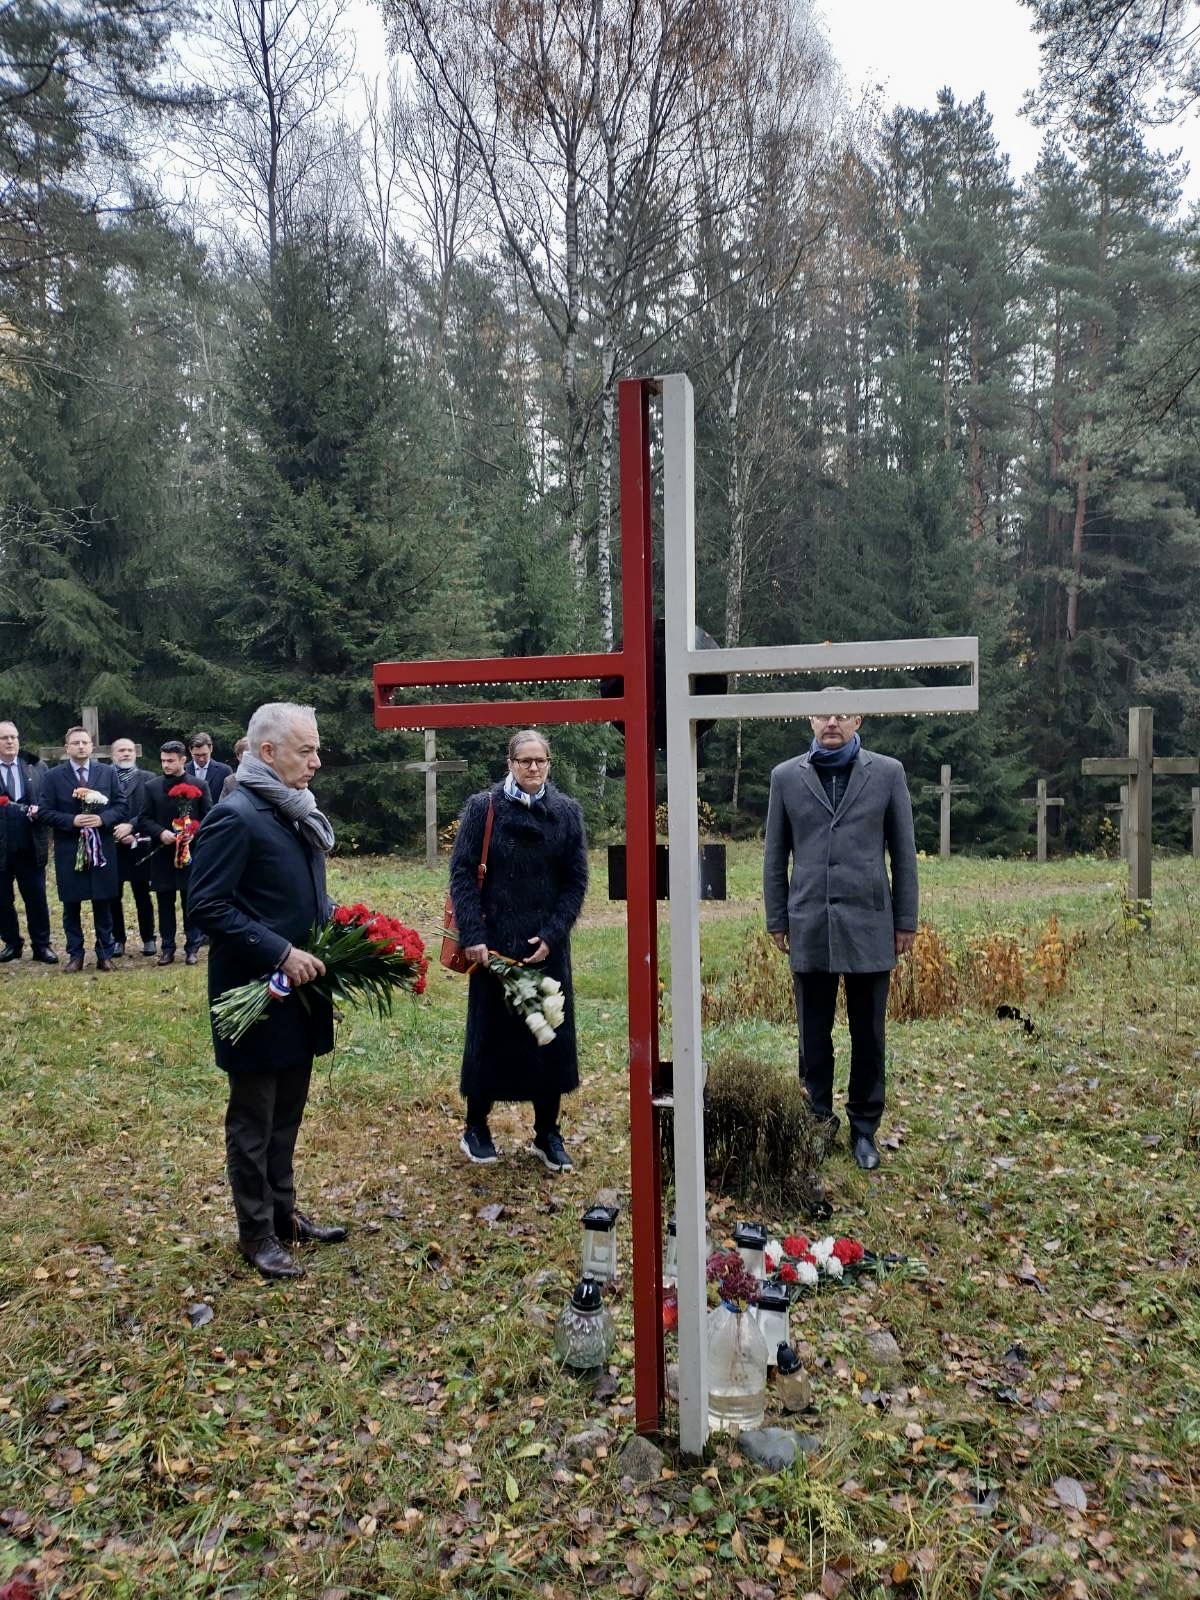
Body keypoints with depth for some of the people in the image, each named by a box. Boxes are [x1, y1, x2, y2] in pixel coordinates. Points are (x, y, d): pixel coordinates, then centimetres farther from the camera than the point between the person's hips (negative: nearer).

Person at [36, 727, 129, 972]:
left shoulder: (108, 773, 6)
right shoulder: (54, 777, 1)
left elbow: (122, 805, 4)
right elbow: (44, 812, -2)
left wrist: (103, 818, -14)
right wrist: (72, 820, -16)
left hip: (102, 849, 1)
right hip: (69, 851, -1)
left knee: (103, 904, 6)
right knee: (71, 906, 6)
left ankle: (105, 955, 15)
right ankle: (75, 955, 17)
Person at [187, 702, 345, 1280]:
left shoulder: (297, 812, 9)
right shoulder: (235, 815, -18)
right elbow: (206, 907, -21)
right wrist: (279, 953, -24)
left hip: (299, 991, 8)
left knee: (287, 1113, 20)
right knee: (253, 1120, 9)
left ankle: (283, 1210, 36)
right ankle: (256, 1233, 24)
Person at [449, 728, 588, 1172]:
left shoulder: (567, 812, 2)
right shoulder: (483, 807, -4)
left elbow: (576, 881, 1)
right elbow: (462, 873, -7)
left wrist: (552, 935, -8)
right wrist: (473, 936, -14)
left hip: (547, 946, 2)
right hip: (494, 943, -2)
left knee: (550, 1035, 7)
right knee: (490, 1032, 7)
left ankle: (547, 1133, 22)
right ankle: (476, 1128, 25)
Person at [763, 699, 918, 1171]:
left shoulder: (887, 773, 3)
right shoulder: (786, 776, 5)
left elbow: (903, 853, 4)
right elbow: (775, 857, 8)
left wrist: (905, 921, 3)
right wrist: (777, 920, 6)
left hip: (868, 924, 0)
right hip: (809, 927, 1)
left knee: (868, 1036, 9)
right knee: (813, 1036, 9)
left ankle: (864, 1129, 22)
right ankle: (817, 1123, 24)